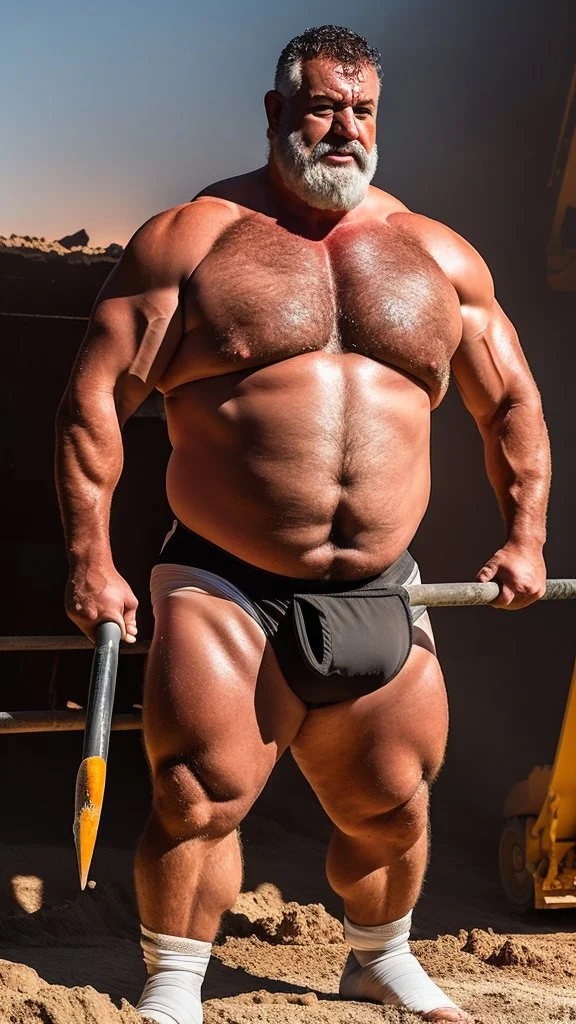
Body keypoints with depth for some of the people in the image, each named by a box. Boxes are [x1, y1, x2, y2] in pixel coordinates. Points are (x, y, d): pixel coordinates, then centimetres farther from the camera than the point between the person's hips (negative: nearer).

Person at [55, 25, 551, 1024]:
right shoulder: (190, 238, -2)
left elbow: (511, 399, 20)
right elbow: (93, 399, -6)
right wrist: (90, 559, -11)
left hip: (377, 600, 4)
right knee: (197, 797, -12)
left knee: (392, 810, 14)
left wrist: (525, 534, 14)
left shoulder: (438, 257, 10)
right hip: (224, 589, -4)